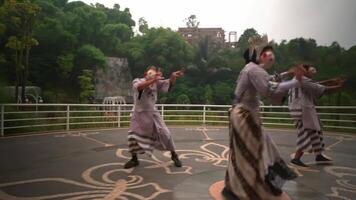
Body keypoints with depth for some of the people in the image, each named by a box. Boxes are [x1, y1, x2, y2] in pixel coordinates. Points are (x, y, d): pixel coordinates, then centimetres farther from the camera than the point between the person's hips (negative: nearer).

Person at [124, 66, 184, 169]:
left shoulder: (157, 83, -2)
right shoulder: (137, 81, -11)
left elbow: (168, 83, -14)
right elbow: (139, 87, -36)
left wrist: (173, 77, -36)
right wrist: (153, 80, -48)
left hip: (153, 113, 2)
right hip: (139, 114, -1)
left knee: (165, 133, -1)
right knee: (133, 136, -1)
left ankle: (174, 155, 18)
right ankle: (134, 159, 21)